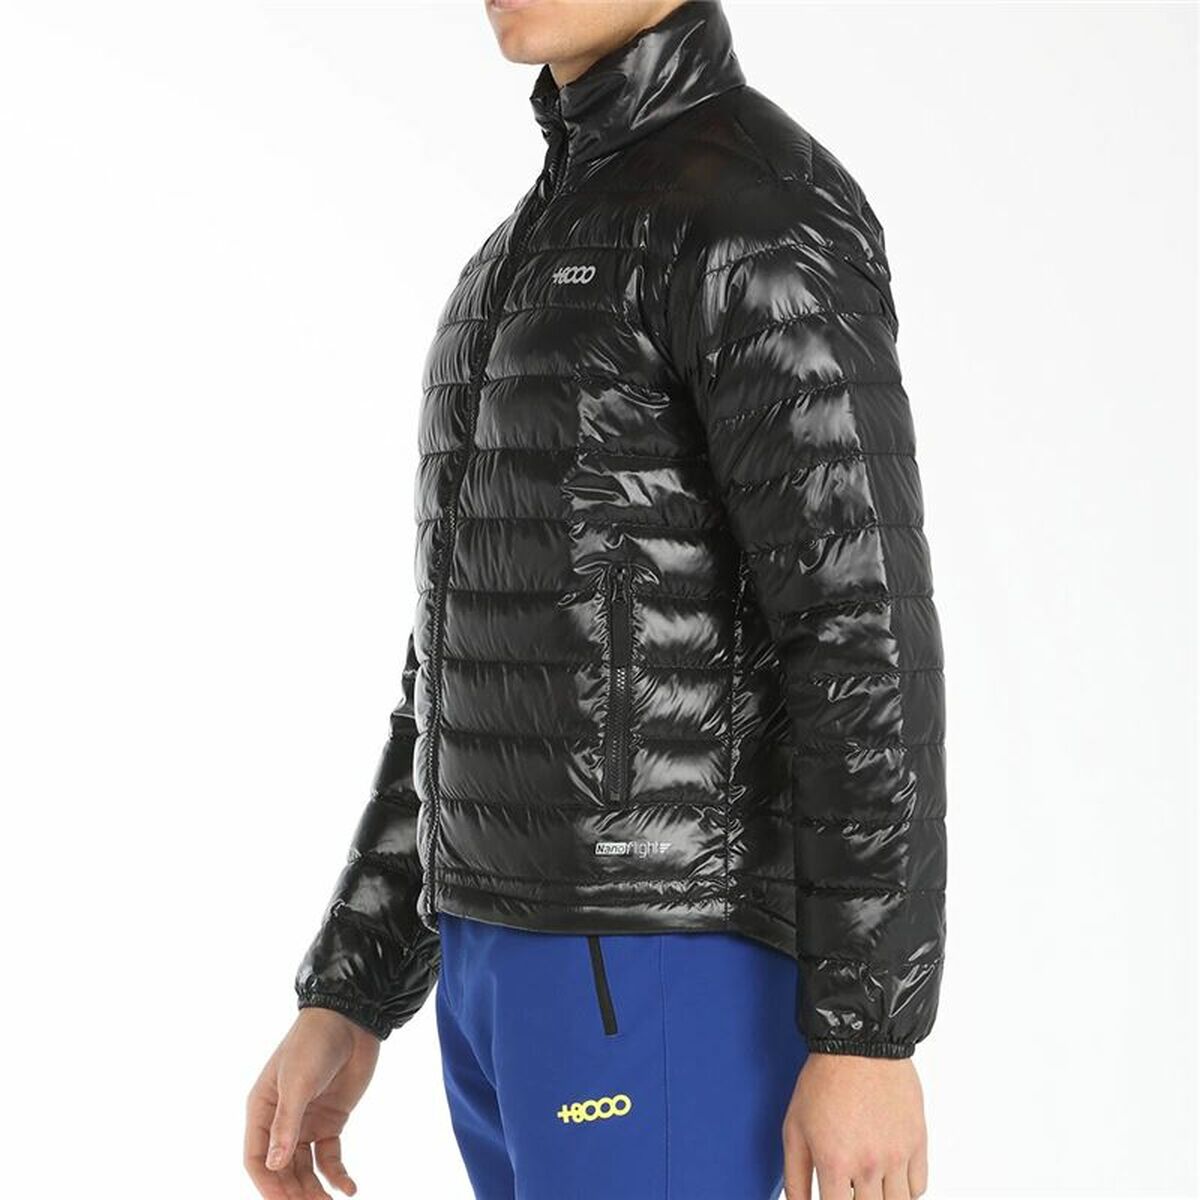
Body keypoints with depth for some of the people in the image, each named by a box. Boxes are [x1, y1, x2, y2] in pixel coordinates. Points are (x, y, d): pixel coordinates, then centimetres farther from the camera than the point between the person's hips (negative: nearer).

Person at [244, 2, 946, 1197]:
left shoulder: (767, 213, -12)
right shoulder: (548, 261, 19)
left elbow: (869, 627, -18)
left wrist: (869, 1034, -21)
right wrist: (343, 1003, 15)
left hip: (674, 981, -10)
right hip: (534, 973, 10)